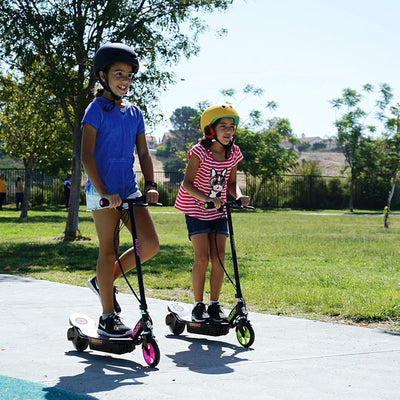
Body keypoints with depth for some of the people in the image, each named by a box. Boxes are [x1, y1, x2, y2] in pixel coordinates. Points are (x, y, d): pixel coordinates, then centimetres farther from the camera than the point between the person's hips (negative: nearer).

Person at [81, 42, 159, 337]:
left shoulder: (134, 113, 13)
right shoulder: (97, 109, -5)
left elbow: (144, 153, 13)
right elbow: (87, 155, -12)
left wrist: (151, 185, -2)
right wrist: (104, 192, -20)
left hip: (130, 190, 6)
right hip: (102, 192, -6)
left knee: (151, 245, -3)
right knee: (108, 252, -2)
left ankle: (104, 280, 19)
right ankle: (108, 318, 8)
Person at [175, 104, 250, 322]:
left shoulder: (233, 153, -2)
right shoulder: (199, 152, -17)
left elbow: (231, 182, 8)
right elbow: (188, 183, -19)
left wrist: (240, 196, -13)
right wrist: (206, 198, -34)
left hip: (218, 211, 4)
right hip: (195, 209, -4)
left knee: (219, 257, -2)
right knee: (202, 258, -10)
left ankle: (214, 304, 9)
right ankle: (198, 305, 5)